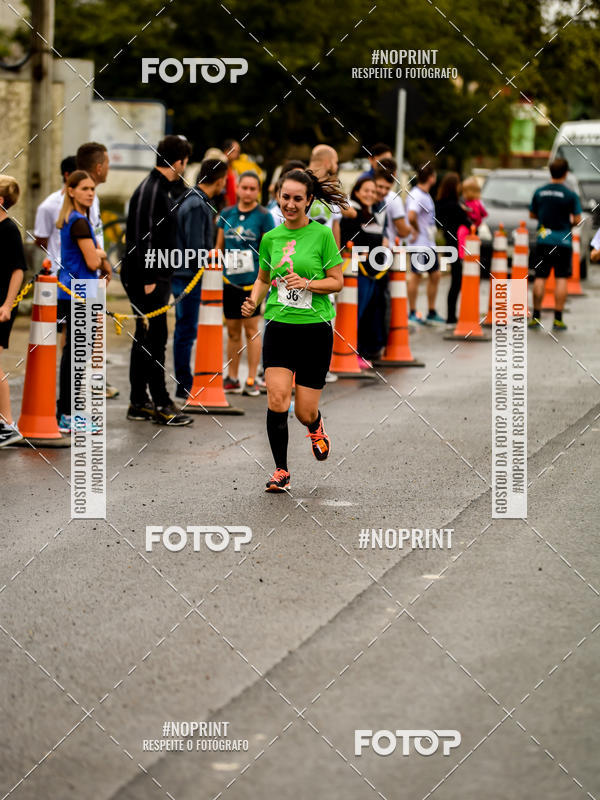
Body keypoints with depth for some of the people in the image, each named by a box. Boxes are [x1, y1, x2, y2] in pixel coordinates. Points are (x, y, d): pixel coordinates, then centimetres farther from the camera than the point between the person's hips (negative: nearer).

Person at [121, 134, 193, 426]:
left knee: (146, 338, 13)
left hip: (156, 276, 11)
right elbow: (144, 238, -21)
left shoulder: (160, 189, 15)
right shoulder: (150, 191, -16)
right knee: (154, 337, -9)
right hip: (147, 277, -11)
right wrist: (148, 279, -23)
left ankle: (138, 402, 18)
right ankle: (161, 404, -7)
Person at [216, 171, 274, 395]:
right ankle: (232, 378, 15)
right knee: (232, 330, 8)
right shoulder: (226, 214, 9)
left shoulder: (263, 216, -2)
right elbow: (219, 246, 16)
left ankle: (252, 380, 2)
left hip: (251, 281, -4)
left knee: (251, 328, -2)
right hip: (229, 278, 4)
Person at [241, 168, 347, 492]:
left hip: (315, 327, -2)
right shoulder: (270, 238, 7)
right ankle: (281, 471, 0)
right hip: (279, 326, 2)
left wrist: (306, 283, -18)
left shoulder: (322, 235, -4)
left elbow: (337, 281, -2)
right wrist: (253, 301, 1)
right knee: (277, 400, -15)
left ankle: (316, 427, 39)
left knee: (304, 413, 0)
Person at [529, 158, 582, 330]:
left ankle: (536, 316, 8)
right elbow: (578, 219, -8)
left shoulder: (539, 192, 2)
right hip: (563, 241, -3)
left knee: (540, 278, 8)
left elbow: (532, 214, 12)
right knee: (561, 279, 0)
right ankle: (558, 319, -2)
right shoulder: (571, 195, -9)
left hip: (543, 240, 3)